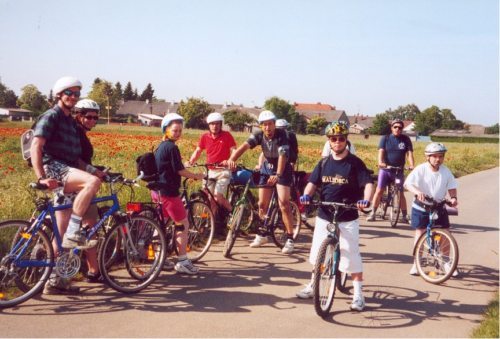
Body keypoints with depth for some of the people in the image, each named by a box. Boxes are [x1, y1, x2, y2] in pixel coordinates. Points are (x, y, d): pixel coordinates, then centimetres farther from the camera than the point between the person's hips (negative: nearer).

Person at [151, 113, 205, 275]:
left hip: (158, 190, 10)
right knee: (183, 224, -1)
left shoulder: (161, 147, 13)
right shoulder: (172, 147, -15)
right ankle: (182, 262, 0)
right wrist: (196, 176, -3)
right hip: (169, 191, -10)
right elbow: (180, 170, -16)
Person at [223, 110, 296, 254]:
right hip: (267, 168, 4)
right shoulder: (258, 135, -15)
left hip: (282, 169, -4)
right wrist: (231, 159, -48)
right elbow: (244, 146, -30)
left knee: (283, 203, -16)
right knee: (262, 203, 7)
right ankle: (262, 235, 25)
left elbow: (283, 155, -38)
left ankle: (290, 239, -8)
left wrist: (278, 175, -54)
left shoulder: (282, 135, -25)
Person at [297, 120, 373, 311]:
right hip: (324, 217, 4)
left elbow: (368, 183, -14)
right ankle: (313, 286, 33)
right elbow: (313, 182, 4)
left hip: (347, 219, -4)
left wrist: (366, 200, -34)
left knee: (352, 257, -3)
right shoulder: (324, 163, 7)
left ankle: (358, 294, 8)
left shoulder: (355, 163, -5)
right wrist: (307, 195, -17)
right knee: (318, 254, 15)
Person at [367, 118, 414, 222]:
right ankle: (373, 213, 2)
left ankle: (404, 215, 10)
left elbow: (409, 153, -7)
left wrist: (412, 165, -24)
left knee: (400, 193, 3)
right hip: (385, 169, 0)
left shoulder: (406, 139, 1)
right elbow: (381, 152, -12)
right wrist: (380, 162, -31)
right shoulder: (385, 138, 0)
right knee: (379, 191, -5)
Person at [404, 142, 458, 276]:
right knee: (420, 233, 0)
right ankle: (416, 264, 12)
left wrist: (453, 197, -19)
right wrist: (417, 192, -43)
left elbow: (452, 186, 1)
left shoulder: (446, 171, -5)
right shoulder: (421, 169, -16)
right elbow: (408, 183, -24)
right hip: (421, 207, -3)